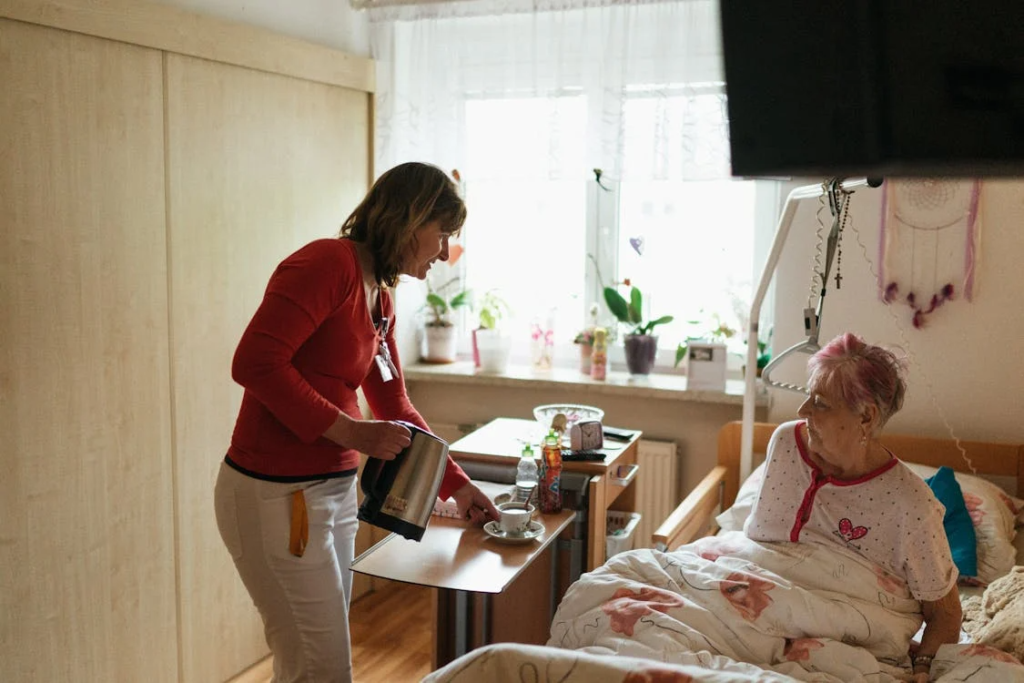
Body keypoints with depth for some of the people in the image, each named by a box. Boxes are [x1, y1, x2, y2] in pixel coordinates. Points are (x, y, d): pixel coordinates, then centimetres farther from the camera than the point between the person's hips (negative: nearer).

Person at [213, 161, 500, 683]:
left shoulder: (380, 298, 13)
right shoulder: (328, 263, -14)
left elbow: (395, 407, 20)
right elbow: (254, 362, -24)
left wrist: (457, 485, 20)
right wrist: (351, 431, -23)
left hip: (335, 491, 9)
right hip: (275, 495, -9)